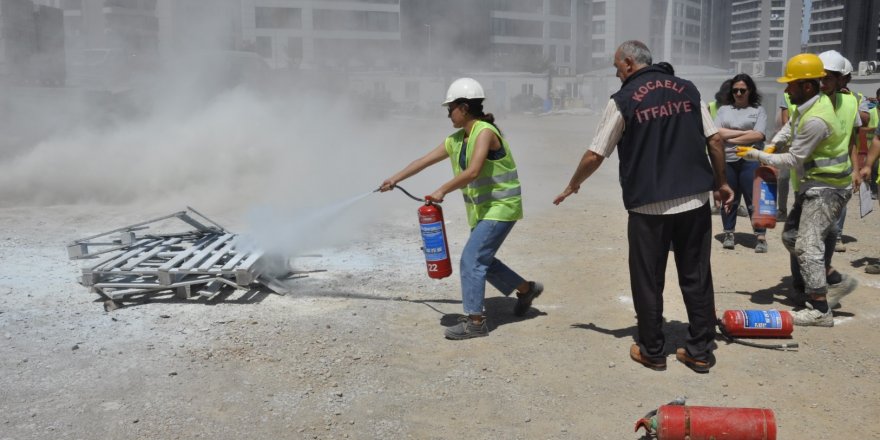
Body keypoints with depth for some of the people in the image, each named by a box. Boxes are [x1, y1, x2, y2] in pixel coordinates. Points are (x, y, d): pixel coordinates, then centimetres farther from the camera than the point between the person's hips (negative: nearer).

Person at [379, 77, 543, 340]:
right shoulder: (456, 140, 8)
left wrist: (442, 191, -22)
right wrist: (395, 180, 19)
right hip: (482, 209, 9)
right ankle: (527, 289, 33)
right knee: (482, 260, 16)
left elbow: (472, 172, -30)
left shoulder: (485, 132, -19)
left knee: (471, 259, -12)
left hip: (501, 207, -9)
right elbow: (424, 161, 15)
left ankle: (475, 321, -4)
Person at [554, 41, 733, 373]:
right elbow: (714, 140, 6)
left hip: (649, 206, -4)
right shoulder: (687, 90, 7)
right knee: (697, 277, 12)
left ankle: (652, 351, 19)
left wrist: (572, 186, 12)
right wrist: (721, 182, 18)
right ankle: (701, 351, 19)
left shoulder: (623, 101, -5)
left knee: (648, 281, 9)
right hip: (694, 201, 4)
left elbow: (595, 156, -4)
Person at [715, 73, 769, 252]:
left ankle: (761, 237, 4)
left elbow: (758, 135, -8)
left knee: (754, 200, -1)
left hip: (750, 161, -2)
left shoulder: (758, 110, 5)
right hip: (727, 161, 2)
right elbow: (717, 132, -4)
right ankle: (728, 234, 19)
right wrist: (744, 132, -8)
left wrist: (731, 138, -7)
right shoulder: (724, 109, 11)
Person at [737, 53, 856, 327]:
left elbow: (793, 160, -20)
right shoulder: (809, 103, 3)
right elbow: (790, 127, 22)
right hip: (813, 184, 10)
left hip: (826, 188, -10)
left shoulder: (815, 120, -26)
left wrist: (758, 156, -11)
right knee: (791, 235, 16)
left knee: (807, 243, -15)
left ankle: (820, 310, -12)